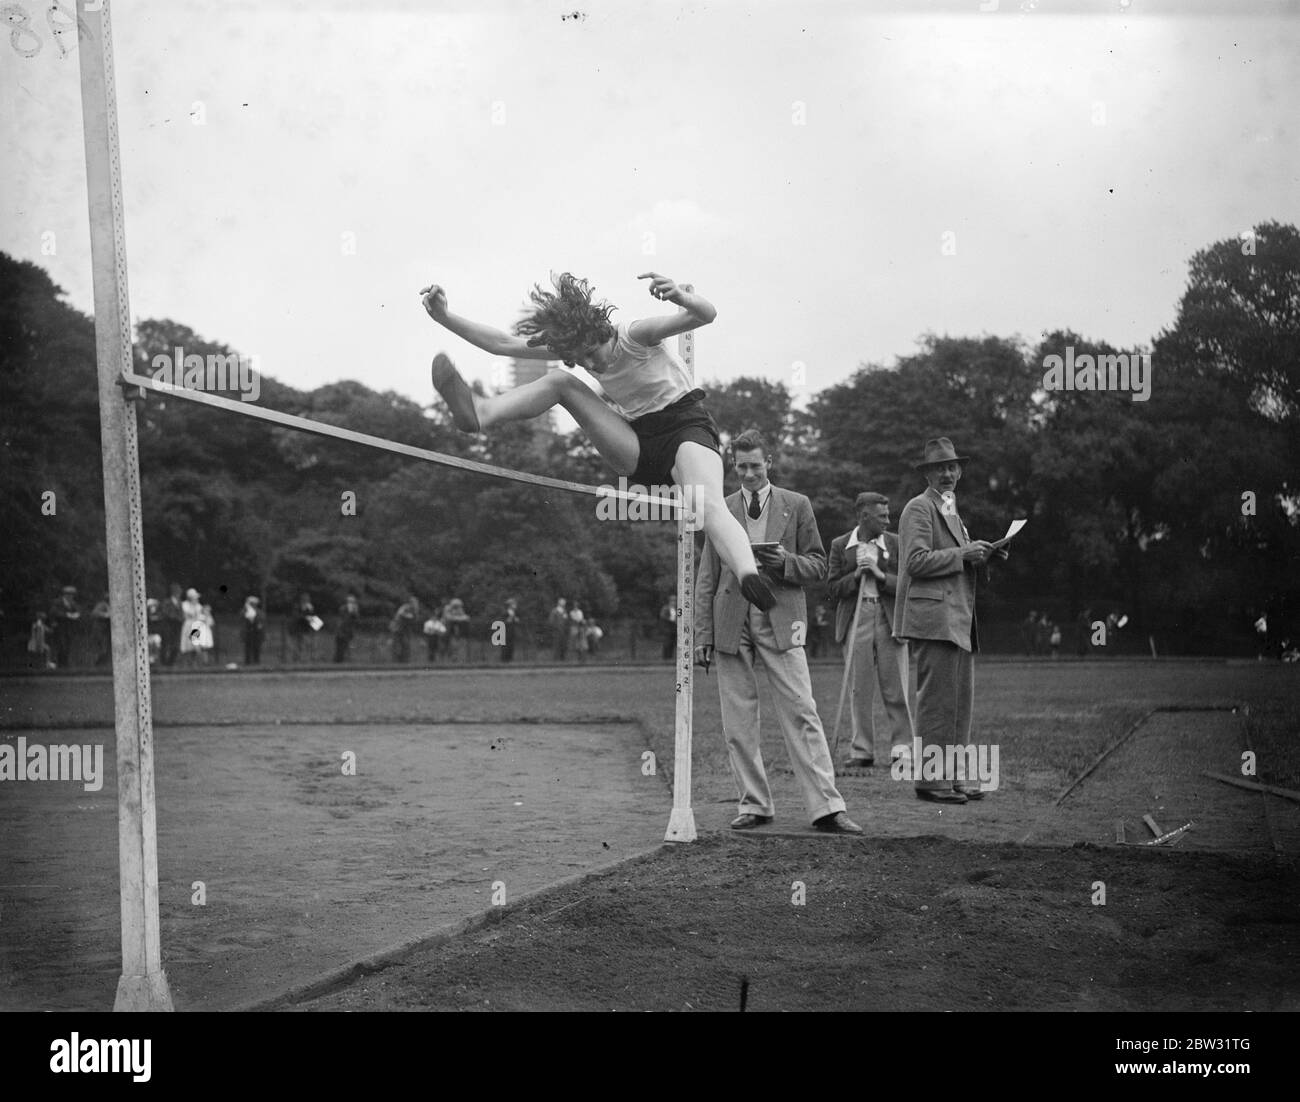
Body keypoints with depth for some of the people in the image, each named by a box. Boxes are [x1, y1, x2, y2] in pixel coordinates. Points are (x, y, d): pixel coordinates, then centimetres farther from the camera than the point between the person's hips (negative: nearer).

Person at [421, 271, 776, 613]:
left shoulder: (635, 335, -18)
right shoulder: (576, 345, 0)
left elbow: (707, 315, -30)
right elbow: (502, 344, -1)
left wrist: (680, 297, -53)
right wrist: (445, 317, -10)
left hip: (686, 427, -6)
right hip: (638, 442, 6)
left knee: (709, 507, -39)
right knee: (559, 382, -9)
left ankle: (751, 581, -64)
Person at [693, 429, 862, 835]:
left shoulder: (796, 506, 8)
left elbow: (818, 566, 8)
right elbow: (707, 580, 12)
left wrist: (786, 562, -13)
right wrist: (703, 634, 5)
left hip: (780, 620, -2)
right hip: (731, 623, 2)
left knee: (802, 714, -8)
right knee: (737, 722, 2)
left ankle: (826, 808, -9)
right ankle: (754, 805, 12)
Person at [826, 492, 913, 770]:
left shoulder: (896, 544, 6)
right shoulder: (840, 546, 6)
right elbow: (834, 588, 3)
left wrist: (880, 575, -14)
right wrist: (857, 575, -13)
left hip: (890, 620, 0)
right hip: (856, 620, 0)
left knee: (896, 689, 0)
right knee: (858, 690, 1)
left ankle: (902, 748, 7)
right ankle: (862, 751, 7)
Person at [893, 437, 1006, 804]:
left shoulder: (951, 511, 26)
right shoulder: (919, 508, -4)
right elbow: (917, 561, -14)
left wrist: (978, 555, 12)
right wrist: (963, 554, -14)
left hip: (958, 619, 9)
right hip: (933, 617, -9)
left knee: (960, 701, 7)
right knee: (938, 701, -10)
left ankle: (956, 777, 11)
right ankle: (930, 779, -6)